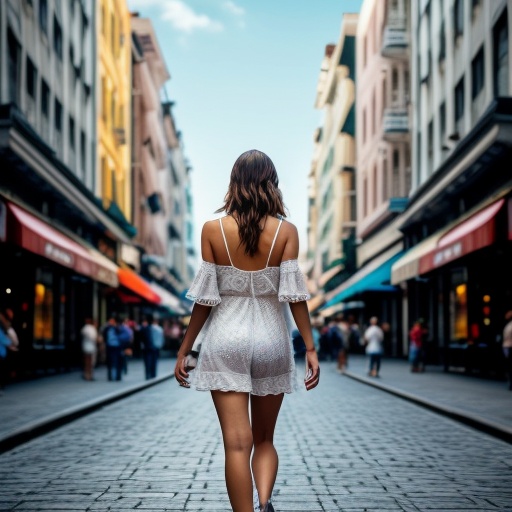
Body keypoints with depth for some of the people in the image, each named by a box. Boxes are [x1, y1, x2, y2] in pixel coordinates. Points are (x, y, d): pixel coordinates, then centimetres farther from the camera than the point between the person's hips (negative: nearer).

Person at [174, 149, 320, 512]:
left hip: (226, 341, -1)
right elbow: (294, 293, -7)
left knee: (237, 443, 0)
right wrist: (311, 349, -2)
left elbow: (205, 297, -3)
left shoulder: (213, 230, -2)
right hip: (271, 339, 1)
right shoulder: (286, 231, -2)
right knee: (264, 439, 16)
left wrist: (183, 351, 5)